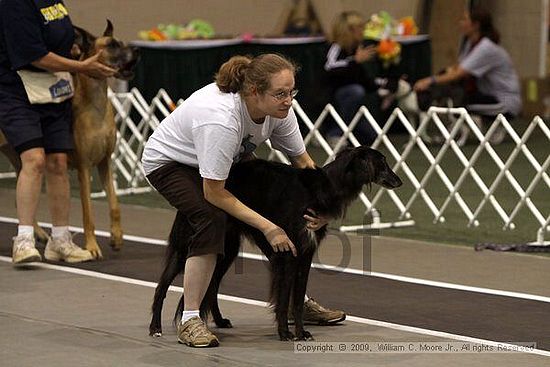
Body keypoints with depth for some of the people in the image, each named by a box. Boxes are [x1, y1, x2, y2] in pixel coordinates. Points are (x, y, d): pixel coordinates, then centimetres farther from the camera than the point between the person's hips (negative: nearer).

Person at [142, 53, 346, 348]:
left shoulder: (278, 109, -21)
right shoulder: (221, 119, -42)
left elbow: (302, 161, -7)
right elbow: (214, 193, -35)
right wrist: (268, 228, -35)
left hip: (230, 160, 7)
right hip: (168, 161, -7)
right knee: (213, 219, -31)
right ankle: (189, 321, -22)